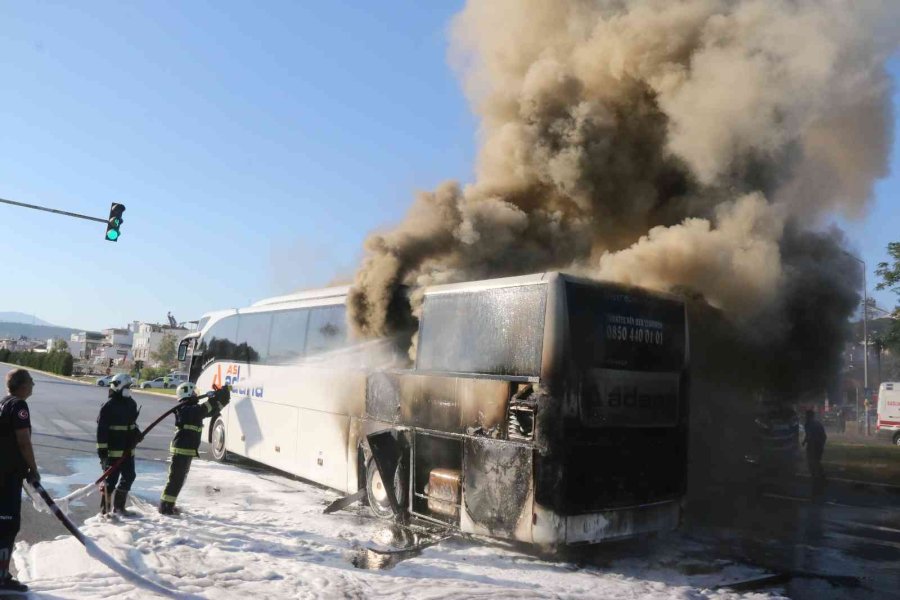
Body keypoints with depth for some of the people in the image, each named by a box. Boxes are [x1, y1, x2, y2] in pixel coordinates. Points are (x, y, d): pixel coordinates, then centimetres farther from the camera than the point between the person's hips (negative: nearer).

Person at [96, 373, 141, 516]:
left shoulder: (131, 403, 11)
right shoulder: (108, 406, -13)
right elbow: (102, 429, -15)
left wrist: (136, 432, 5)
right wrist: (102, 449, -17)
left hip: (128, 449, 8)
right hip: (113, 450, -7)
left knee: (129, 477, 10)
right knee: (111, 478, -1)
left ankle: (119, 506, 22)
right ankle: (105, 508, 11)